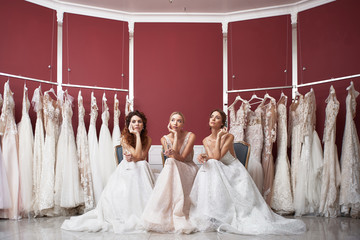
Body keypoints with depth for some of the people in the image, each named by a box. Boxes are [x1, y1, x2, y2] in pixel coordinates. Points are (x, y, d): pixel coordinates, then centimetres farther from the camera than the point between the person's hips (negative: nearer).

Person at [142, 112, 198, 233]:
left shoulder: (190, 136, -6)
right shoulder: (165, 139, 0)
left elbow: (182, 157, -13)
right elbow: (173, 157, -15)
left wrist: (173, 154, -35)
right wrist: (175, 135, -13)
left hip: (188, 170, -2)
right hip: (172, 169, 2)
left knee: (171, 163, -32)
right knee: (170, 162, -32)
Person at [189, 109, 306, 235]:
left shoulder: (229, 137, -13)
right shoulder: (206, 141, 3)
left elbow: (217, 157, -24)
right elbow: (211, 159, -6)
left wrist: (219, 137, -19)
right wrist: (202, 157, -26)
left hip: (234, 173, -3)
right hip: (219, 173, 3)